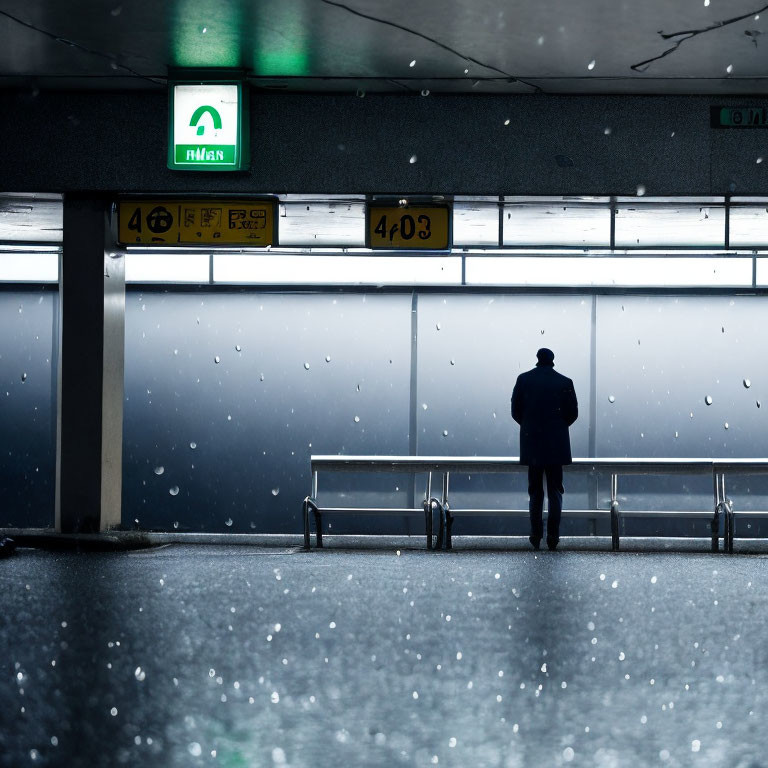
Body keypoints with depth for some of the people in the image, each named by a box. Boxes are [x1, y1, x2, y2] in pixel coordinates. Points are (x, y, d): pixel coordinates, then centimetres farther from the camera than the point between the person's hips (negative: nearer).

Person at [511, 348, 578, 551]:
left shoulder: (523, 379, -2)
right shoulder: (564, 382, -5)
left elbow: (515, 411, -1)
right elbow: (573, 413, -2)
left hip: (532, 443, 1)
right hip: (557, 445, -1)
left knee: (535, 491, 10)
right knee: (555, 491, 6)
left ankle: (536, 535, 7)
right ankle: (553, 536, -2)